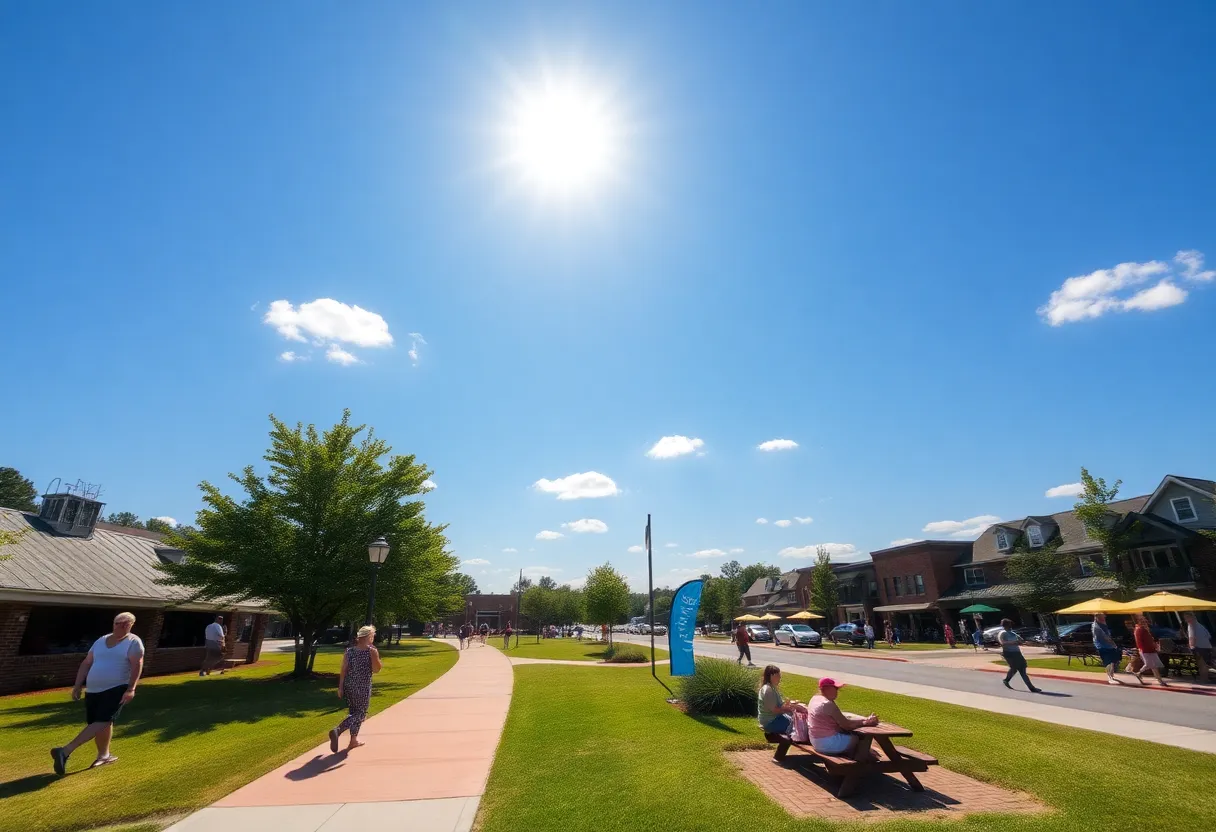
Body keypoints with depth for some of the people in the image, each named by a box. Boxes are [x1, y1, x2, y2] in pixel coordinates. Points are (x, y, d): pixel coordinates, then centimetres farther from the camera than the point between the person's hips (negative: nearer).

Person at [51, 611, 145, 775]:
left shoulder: (133, 642, -3)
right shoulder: (101, 641, 14)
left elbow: (137, 665, -12)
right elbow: (86, 664, 17)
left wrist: (131, 689, -21)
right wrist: (77, 686, 8)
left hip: (116, 689, -4)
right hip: (93, 690, 4)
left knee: (102, 722, -8)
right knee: (98, 723, 4)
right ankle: (104, 755, 10)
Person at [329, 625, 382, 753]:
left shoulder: (349, 651, 2)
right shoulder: (372, 651, -11)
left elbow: (343, 670, -1)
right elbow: (376, 670, -10)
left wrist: (341, 687, 3)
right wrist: (375, 655, -4)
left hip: (349, 685, 6)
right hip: (363, 687, -6)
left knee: (353, 712, 20)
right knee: (360, 714, 4)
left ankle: (354, 740, 24)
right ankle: (337, 730, -17)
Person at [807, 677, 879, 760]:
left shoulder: (815, 698, 7)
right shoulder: (828, 704, -22)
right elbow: (846, 725, -18)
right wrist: (866, 723, -8)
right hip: (827, 743, -9)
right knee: (858, 739, 2)